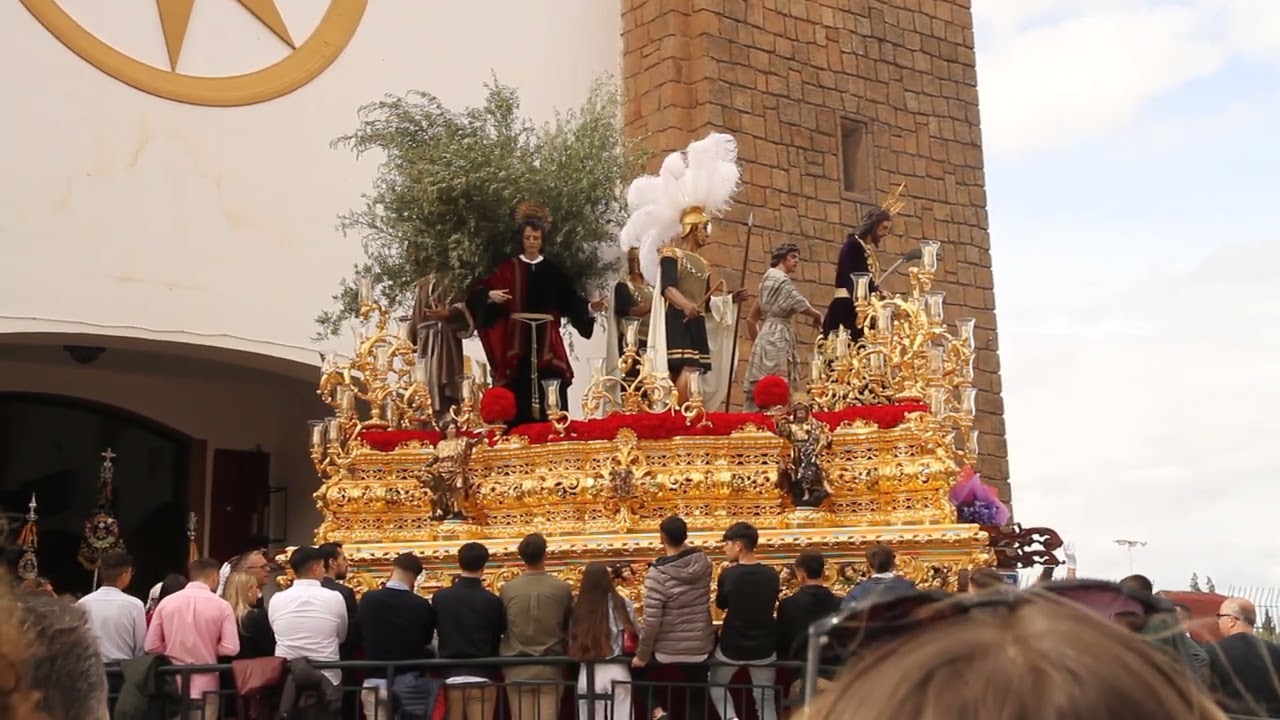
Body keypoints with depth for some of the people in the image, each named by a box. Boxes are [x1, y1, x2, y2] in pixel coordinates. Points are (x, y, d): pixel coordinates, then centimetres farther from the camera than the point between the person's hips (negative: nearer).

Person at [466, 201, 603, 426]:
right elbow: (479, 293, -3)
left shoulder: (553, 270, 10)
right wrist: (490, 295, -24)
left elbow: (570, 298, 7)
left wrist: (589, 307, -10)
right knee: (520, 390, -4)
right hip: (517, 340, -1)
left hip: (547, 341, 1)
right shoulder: (508, 270, 4)